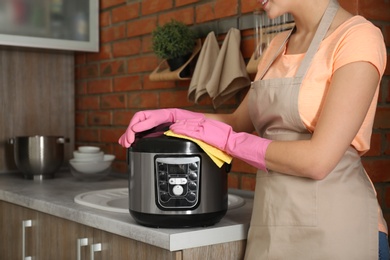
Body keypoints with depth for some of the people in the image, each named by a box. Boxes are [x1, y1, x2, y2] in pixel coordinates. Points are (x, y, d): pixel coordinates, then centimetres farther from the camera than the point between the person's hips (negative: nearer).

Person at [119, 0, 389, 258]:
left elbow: (317, 160, -20)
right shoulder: (278, 47, 11)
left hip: (332, 226, -6)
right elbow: (239, 123, 18)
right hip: (274, 224, 6)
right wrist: (172, 116, 5)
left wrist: (228, 140, -10)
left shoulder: (358, 37, -12)